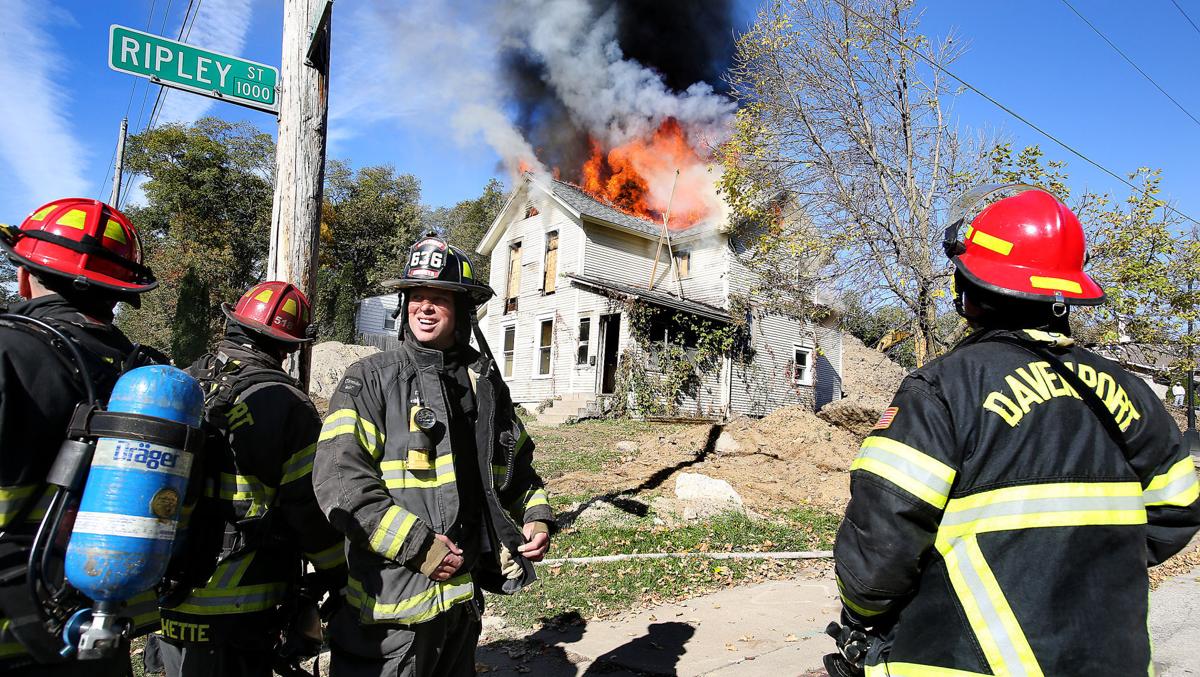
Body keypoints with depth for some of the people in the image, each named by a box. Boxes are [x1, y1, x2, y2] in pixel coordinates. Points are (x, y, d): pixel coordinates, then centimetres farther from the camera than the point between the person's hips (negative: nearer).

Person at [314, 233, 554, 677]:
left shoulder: (486, 383, 8)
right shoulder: (370, 380, -9)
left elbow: (517, 467, 18)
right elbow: (338, 479, -18)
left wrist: (537, 517, 1)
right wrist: (417, 546, -21)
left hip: (466, 592, 6)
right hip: (392, 598, -5)